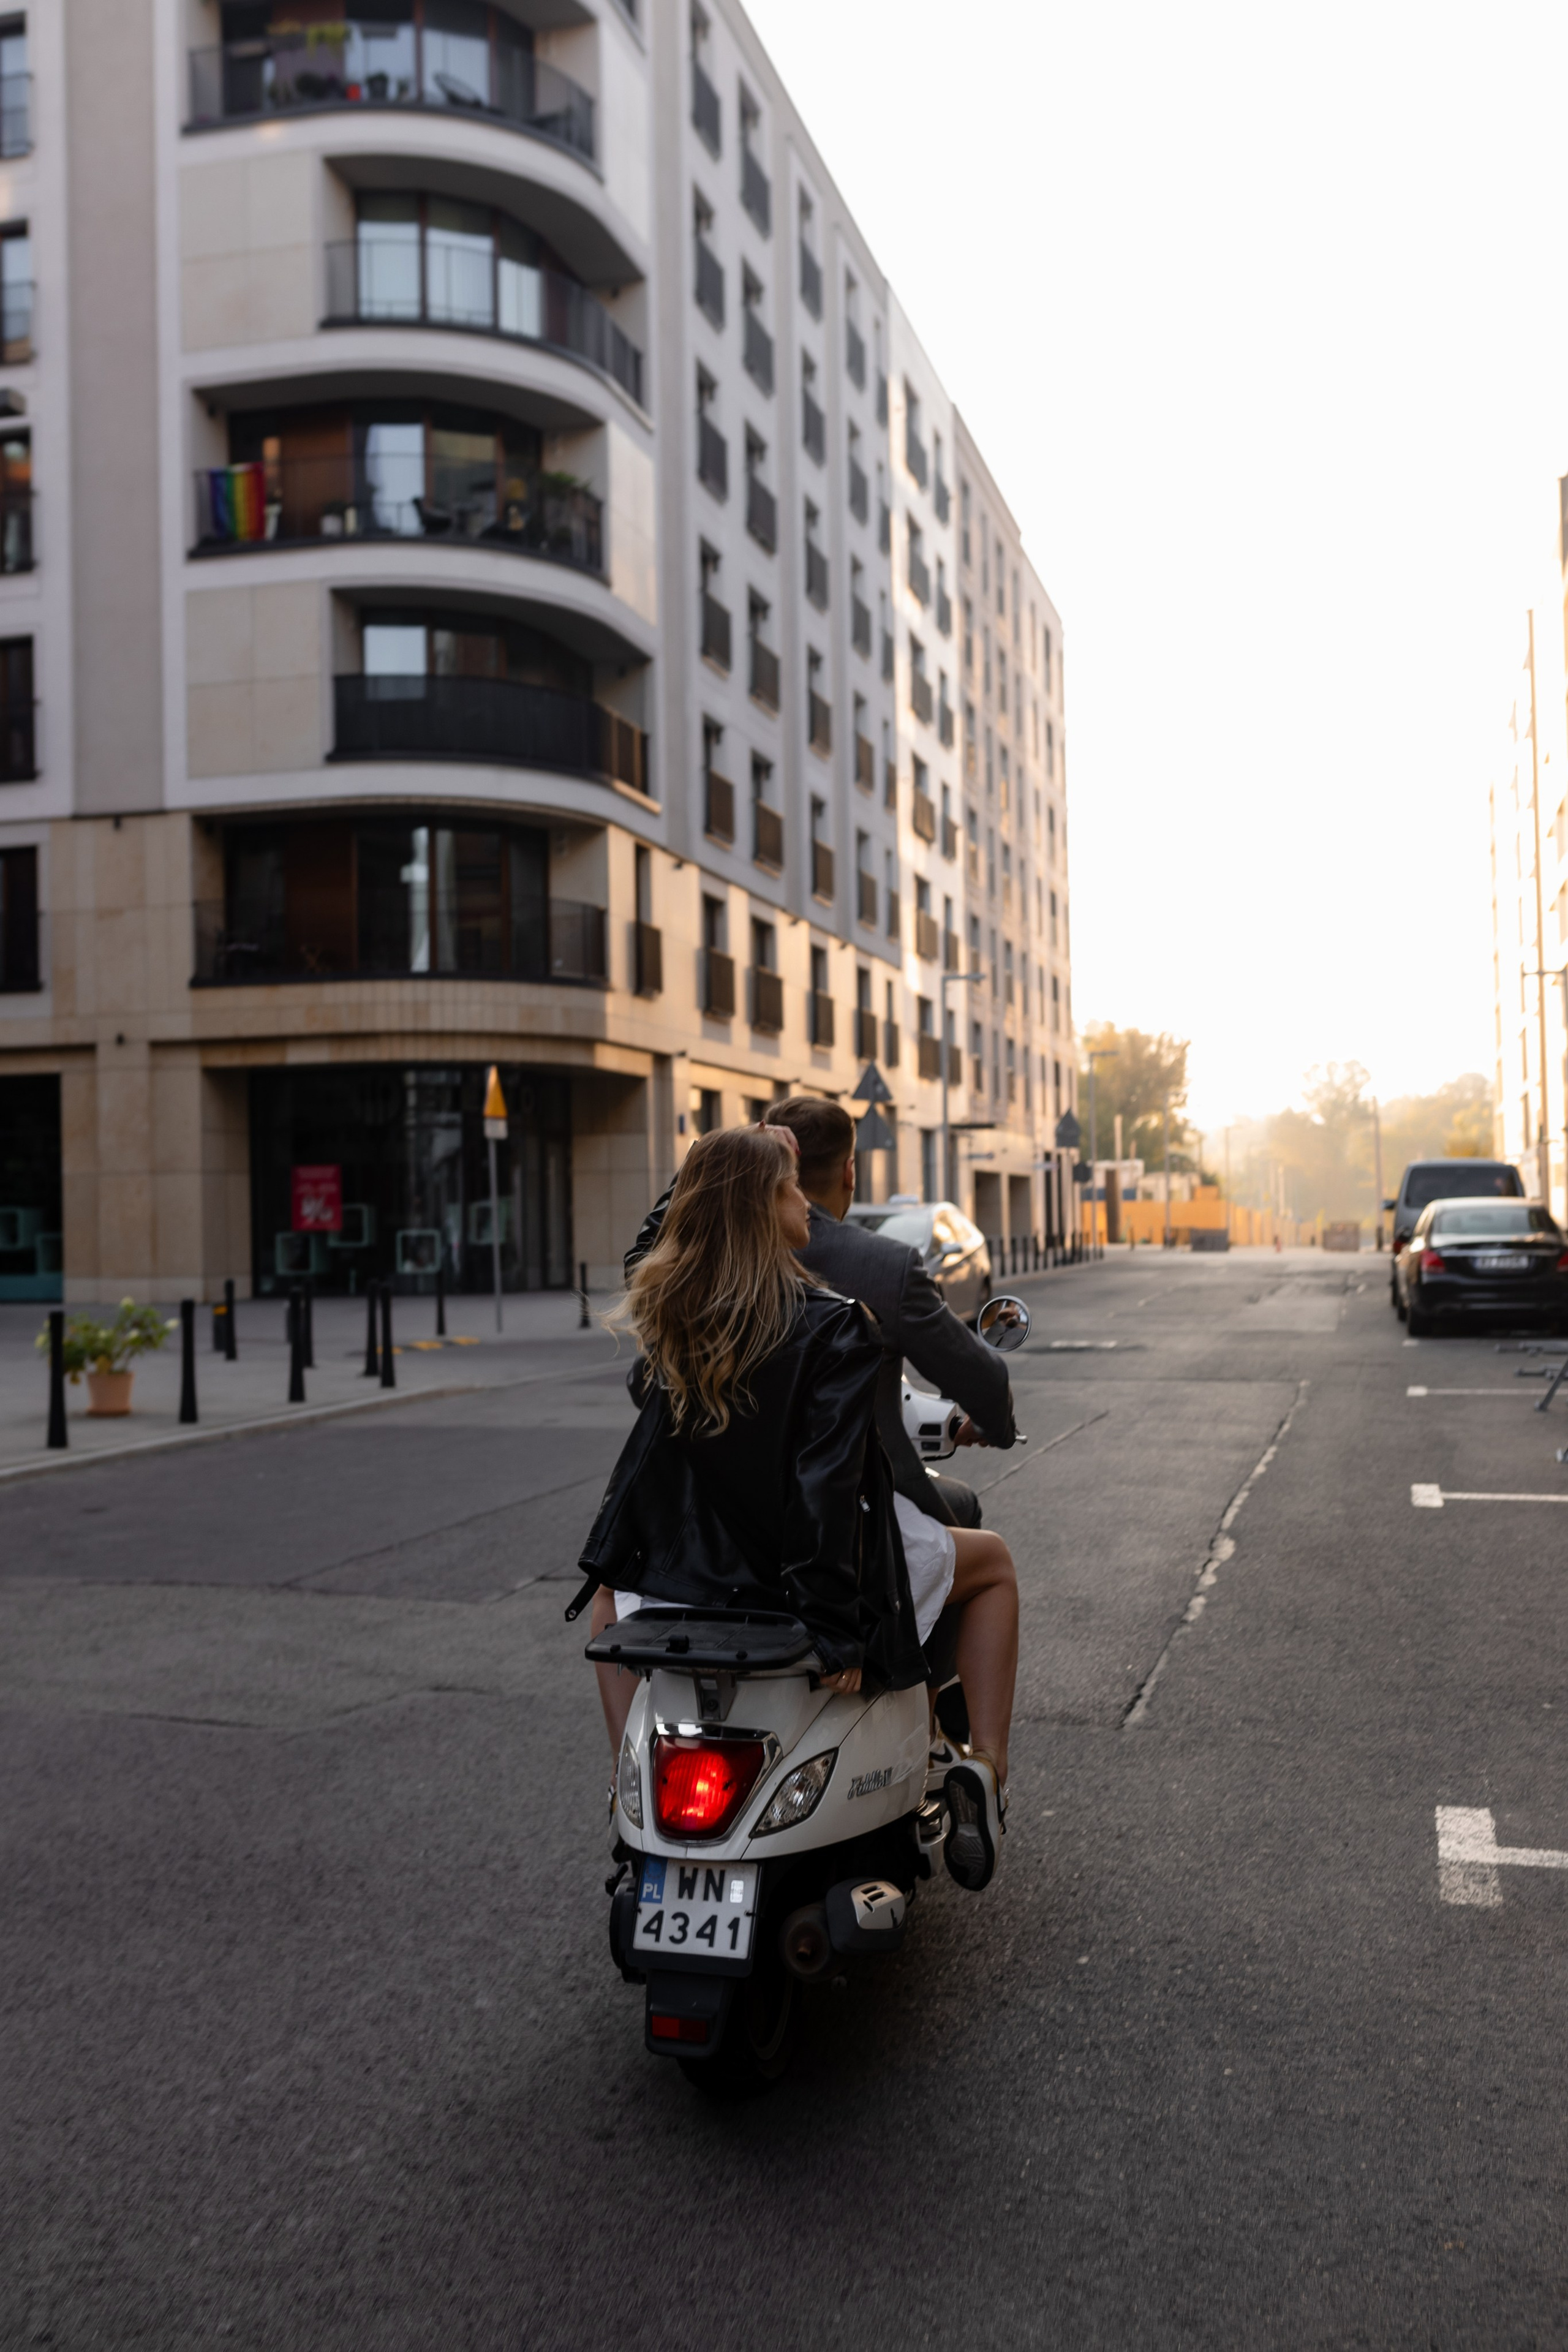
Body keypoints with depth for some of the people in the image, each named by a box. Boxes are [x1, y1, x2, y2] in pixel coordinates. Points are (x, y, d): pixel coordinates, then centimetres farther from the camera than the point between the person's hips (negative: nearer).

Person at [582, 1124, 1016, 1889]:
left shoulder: (666, 1316, -4)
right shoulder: (829, 1325, -20)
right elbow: (827, 1476, -25)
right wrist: (836, 1623, -22)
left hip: (690, 1568, 4)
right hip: (801, 1567, -4)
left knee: (611, 1590, 39)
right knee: (993, 1563, 20)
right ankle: (984, 1768, 12)